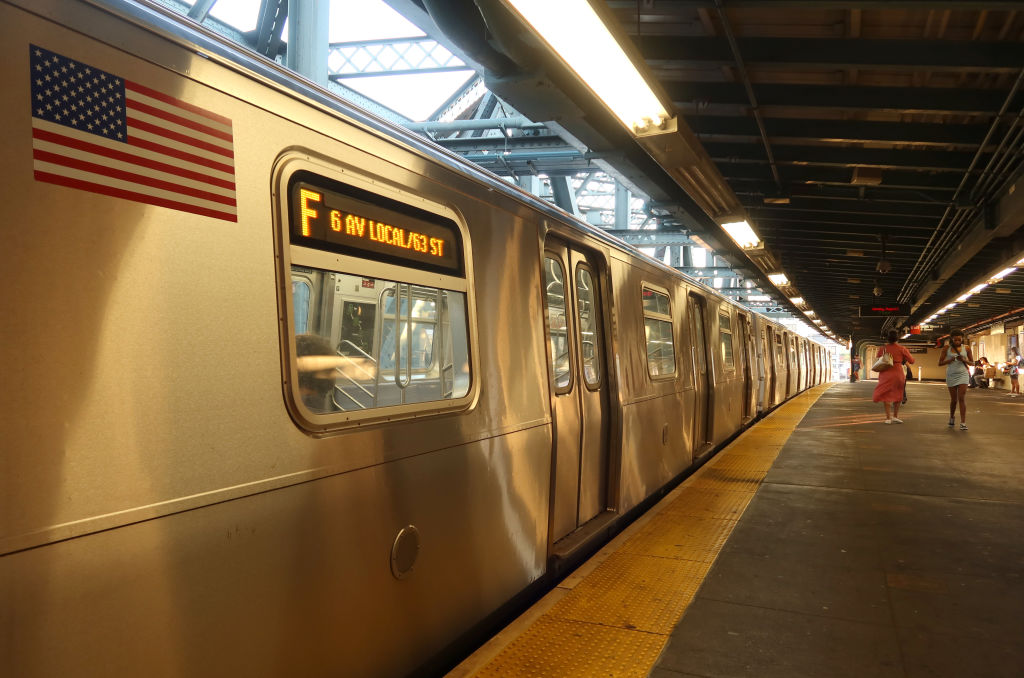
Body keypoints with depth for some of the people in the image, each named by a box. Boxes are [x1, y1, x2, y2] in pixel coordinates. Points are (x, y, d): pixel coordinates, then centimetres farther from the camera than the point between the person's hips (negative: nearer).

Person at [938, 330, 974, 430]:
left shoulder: (966, 348, 2)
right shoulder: (946, 349, 0)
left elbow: (972, 362, 9)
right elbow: (940, 363, 0)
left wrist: (964, 360, -12)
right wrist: (950, 360, -16)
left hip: (962, 375, -1)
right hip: (951, 376, 1)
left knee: (962, 399, -11)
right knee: (953, 399, 10)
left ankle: (963, 423, -13)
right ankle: (951, 418, 34)